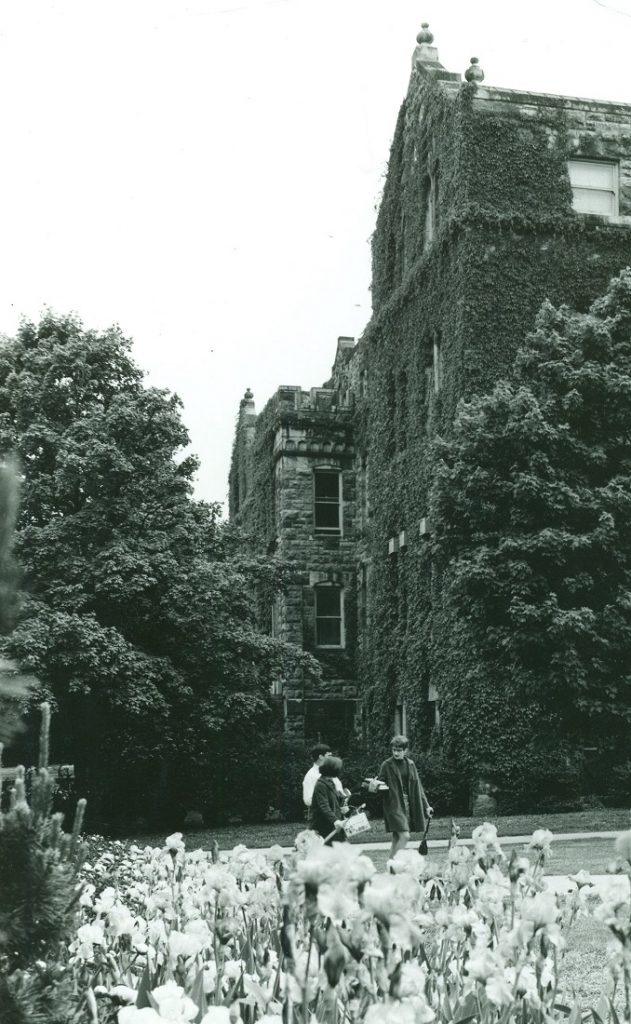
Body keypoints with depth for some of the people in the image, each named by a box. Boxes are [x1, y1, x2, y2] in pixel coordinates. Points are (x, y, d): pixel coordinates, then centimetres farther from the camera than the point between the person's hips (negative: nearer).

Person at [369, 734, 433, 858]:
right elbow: (380, 782, -6)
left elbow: (417, 787, 15)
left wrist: (426, 805, 14)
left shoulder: (410, 764, 9)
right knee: (404, 836, -16)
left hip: (408, 804, 5)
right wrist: (374, 784, -30)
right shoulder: (387, 765, -5)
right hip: (394, 804, -5)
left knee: (397, 839, 7)